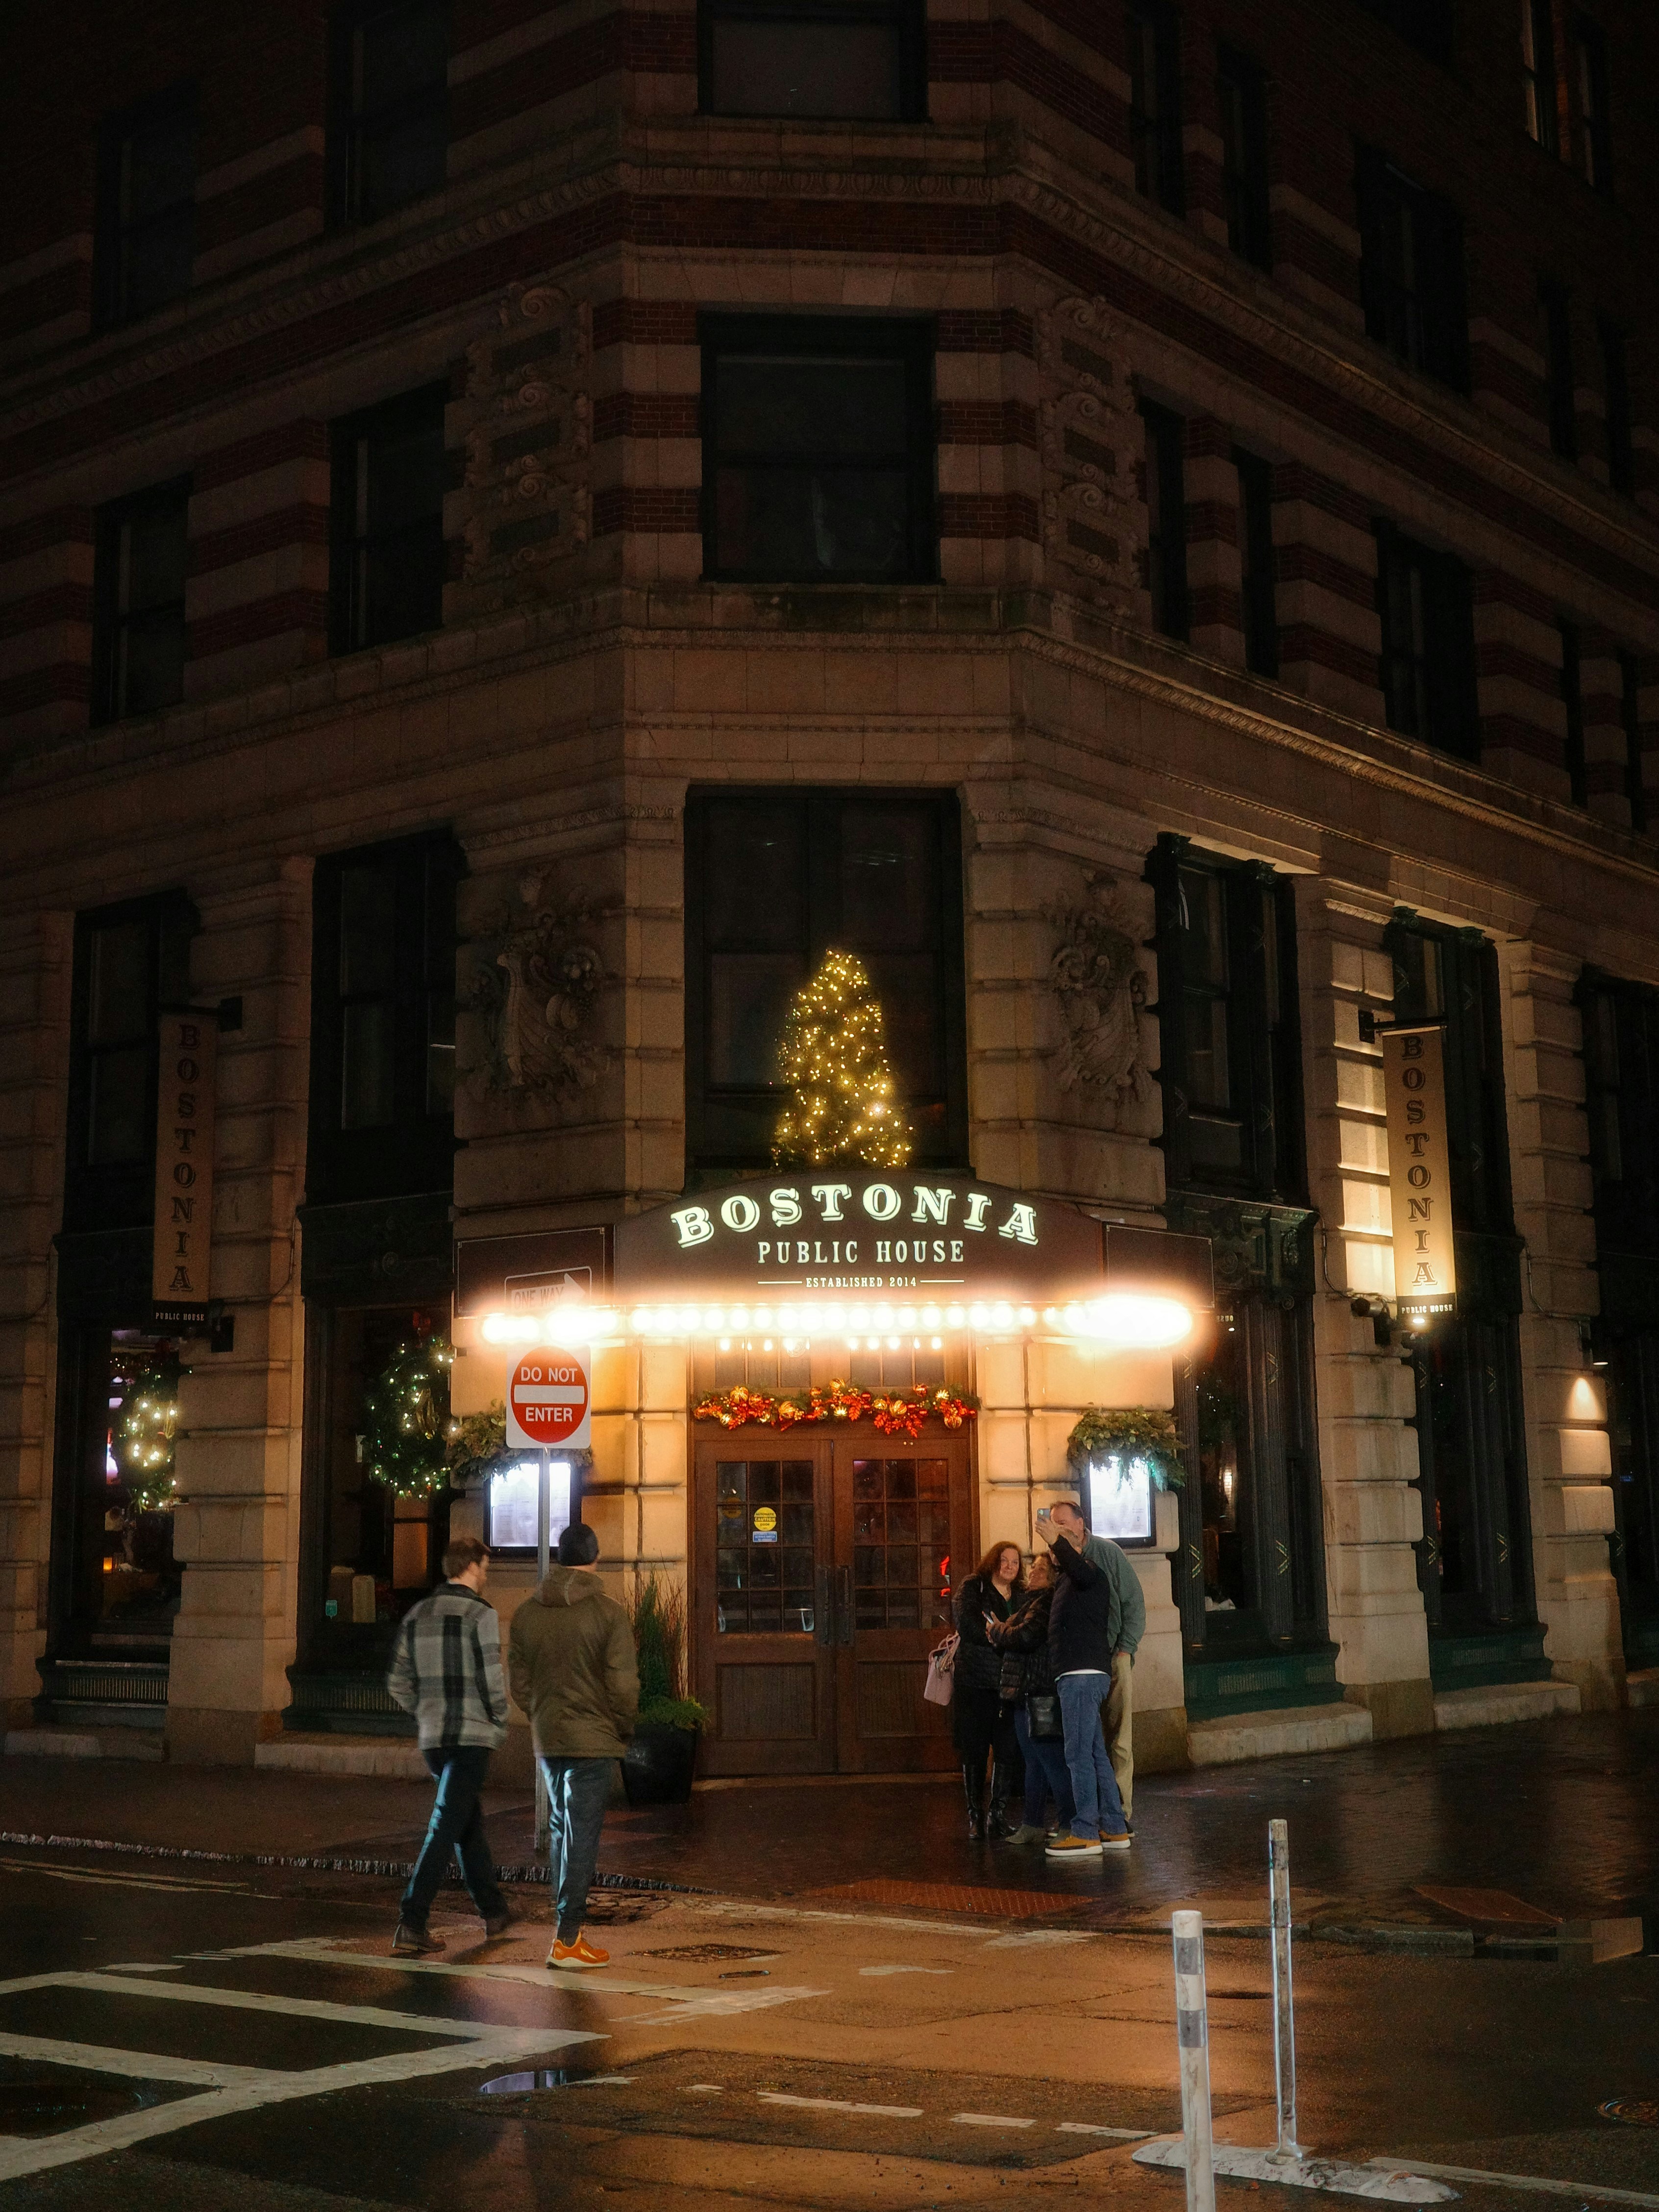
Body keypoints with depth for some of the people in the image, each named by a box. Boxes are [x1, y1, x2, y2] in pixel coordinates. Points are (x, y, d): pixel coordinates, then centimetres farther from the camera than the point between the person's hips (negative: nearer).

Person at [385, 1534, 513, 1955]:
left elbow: (399, 1682, 10)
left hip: (433, 1738, 7)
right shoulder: (480, 1613, -10)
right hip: (472, 1735, -7)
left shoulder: (416, 1615, 9)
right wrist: (499, 1724, 2)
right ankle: (411, 1923, -13)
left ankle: (493, 1911, 30)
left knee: (470, 1823, 20)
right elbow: (491, 1679, -13)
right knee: (447, 1827, -6)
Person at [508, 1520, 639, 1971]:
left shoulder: (527, 1612, 4)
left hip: (547, 1739, 5)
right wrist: (623, 1729, 2)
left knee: (560, 1828, 18)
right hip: (592, 1739, -5)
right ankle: (567, 1940, -2)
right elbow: (623, 1683, -13)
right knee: (582, 1833, -2)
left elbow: (518, 1680, 9)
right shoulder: (607, 1613, -11)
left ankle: (566, 1924, 24)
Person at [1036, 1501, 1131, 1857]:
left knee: (1079, 1755, -11)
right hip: (1079, 1675, 10)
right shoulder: (1067, 1577, 23)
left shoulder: (1091, 1570, -8)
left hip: (1083, 1674, -10)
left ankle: (1085, 1833, -13)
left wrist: (1057, 1542, -42)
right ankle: (1114, 1829, 13)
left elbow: (1084, 1574, -32)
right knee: (1095, 1755, 10)